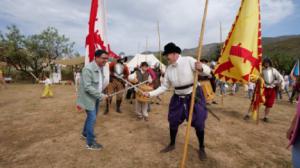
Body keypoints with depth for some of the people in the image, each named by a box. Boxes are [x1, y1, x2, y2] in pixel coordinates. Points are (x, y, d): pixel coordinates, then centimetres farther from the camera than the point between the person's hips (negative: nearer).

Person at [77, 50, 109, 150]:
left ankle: (85, 133, 44)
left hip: (96, 97, 9)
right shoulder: (88, 69, -24)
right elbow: (87, 87, -27)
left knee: (92, 117, 21)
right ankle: (90, 143, 11)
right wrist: (100, 95, -26)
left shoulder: (103, 68, 3)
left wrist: (100, 95, 2)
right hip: (89, 97, -8)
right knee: (92, 118, -4)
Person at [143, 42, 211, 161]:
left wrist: (201, 68, -42)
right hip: (178, 98, 5)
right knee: (173, 121, 11)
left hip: (194, 96, -4)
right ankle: (172, 144, 35)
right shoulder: (169, 69, -1)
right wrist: (150, 94, -3)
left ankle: (201, 148, 29)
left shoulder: (189, 60, -15)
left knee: (198, 123, 4)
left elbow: (208, 71, -18)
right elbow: (164, 86, 5)